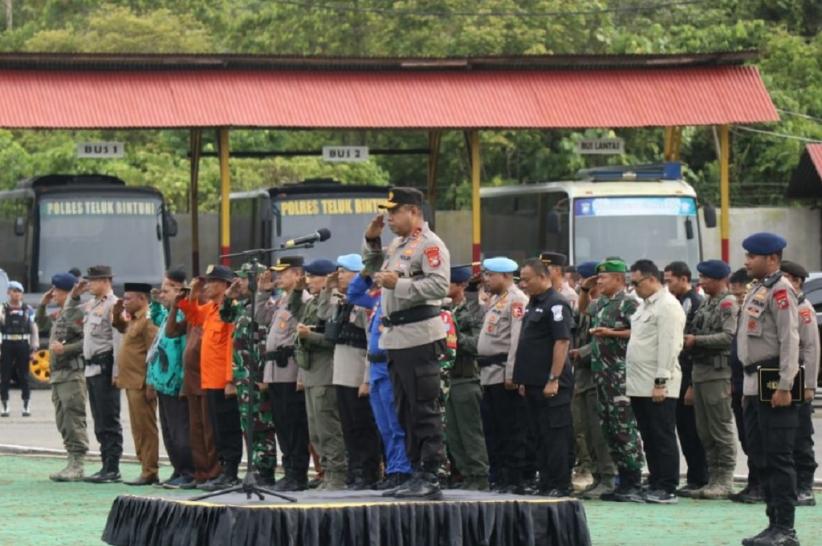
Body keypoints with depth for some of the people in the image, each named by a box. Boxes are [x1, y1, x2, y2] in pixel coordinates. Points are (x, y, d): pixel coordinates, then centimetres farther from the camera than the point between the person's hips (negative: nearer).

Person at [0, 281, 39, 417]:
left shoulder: (28, 310, 6)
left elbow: (34, 329, 8)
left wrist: (34, 347, 4)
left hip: (23, 345, 0)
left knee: (24, 378, 4)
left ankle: (26, 407, 10)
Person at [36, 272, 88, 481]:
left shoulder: (77, 313, -11)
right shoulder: (57, 315, 16)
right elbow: (41, 323, 34)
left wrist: (65, 348, -21)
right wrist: (42, 304, 20)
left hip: (72, 375, -10)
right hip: (57, 375, 10)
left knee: (74, 420, -10)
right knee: (63, 422, 11)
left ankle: (77, 466, -10)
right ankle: (72, 463, 16)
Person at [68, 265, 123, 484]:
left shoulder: (113, 305, -12)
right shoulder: (91, 304, 15)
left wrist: (116, 372, -22)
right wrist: (75, 294, 15)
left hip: (105, 366, -9)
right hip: (91, 367, 9)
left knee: (109, 421, -6)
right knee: (99, 422, 11)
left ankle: (113, 469, -4)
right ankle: (106, 466, 17)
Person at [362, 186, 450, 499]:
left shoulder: (430, 245, -10)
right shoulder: (398, 245, 18)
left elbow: (440, 286, -20)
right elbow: (375, 269, 32)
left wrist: (398, 284, -22)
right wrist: (372, 241, 17)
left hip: (419, 337, -10)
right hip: (396, 338, 10)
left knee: (425, 410, -7)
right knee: (405, 411, 12)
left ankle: (430, 478, -6)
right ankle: (417, 474, 17)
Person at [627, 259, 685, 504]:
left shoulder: (668, 306, -11)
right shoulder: (644, 305, 18)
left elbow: (668, 346, -17)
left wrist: (661, 382, -20)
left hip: (658, 386, -9)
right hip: (640, 384, 9)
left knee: (663, 437, -6)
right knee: (649, 438, 11)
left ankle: (667, 488, -4)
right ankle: (655, 483, 15)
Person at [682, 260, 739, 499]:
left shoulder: (728, 303, -8)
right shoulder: (706, 303, 18)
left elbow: (729, 336, -20)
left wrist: (696, 340, -16)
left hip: (717, 373, -9)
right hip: (699, 371, 9)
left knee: (721, 429, -6)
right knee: (705, 431, 10)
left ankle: (725, 481, -4)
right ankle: (714, 479, 15)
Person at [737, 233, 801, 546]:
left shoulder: (779, 289, -11)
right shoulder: (758, 290, 18)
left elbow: (789, 339, -17)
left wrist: (784, 387, -21)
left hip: (773, 386, -10)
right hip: (755, 385, 10)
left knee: (778, 458, -8)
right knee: (760, 457, 12)